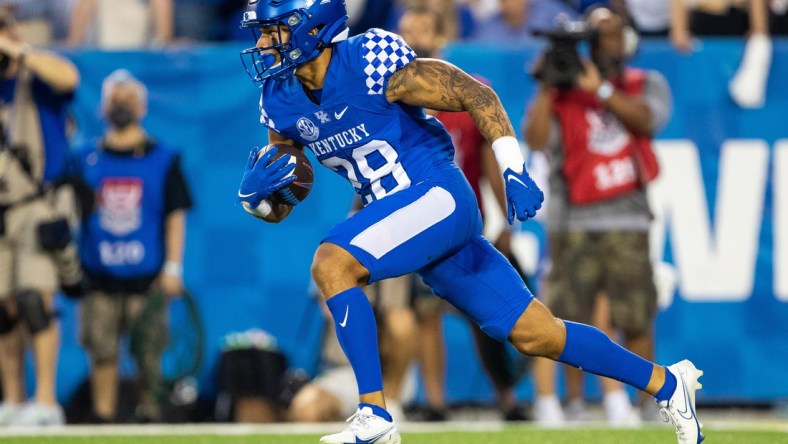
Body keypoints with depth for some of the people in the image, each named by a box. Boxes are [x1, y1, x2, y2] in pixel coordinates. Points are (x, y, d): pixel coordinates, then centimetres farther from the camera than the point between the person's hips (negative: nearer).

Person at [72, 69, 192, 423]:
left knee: (149, 355, -2)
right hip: (99, 275, 1)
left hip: (147, 277, -1)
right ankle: (102, 421, 4)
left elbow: (175, 216, 5)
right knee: (102, 353, -1)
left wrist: (173, 267, -3)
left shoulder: (163, 159, 7)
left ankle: (149, 417, 7)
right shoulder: (85, 160, 10)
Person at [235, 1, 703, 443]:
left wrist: (514, 172, -20)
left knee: (332, 264, -25)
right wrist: (253, 194, -9)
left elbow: (476, 94, -14)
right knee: (536, 335, 7)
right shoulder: (281, 101, 4)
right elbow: (278, 207, 13)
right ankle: (666, 383, 20)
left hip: (438, 195, -7)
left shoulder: (370, 63, -17)